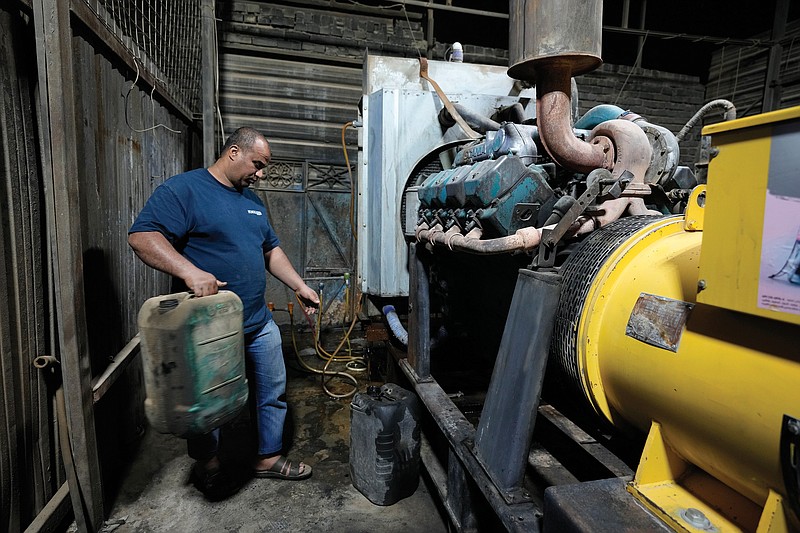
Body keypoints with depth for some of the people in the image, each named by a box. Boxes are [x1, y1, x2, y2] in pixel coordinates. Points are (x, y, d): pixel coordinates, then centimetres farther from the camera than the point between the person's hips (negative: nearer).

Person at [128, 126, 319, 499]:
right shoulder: (182, 189, -11)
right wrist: (189, 272, -34)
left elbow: (271, 250, 18)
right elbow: (141, 235, -21)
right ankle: (207, 465, 38)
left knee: (274, 392, 14)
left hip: (259, 323, 7)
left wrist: (300, 287, 10)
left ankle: (268, 457, 34)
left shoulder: (252, 201, 13)